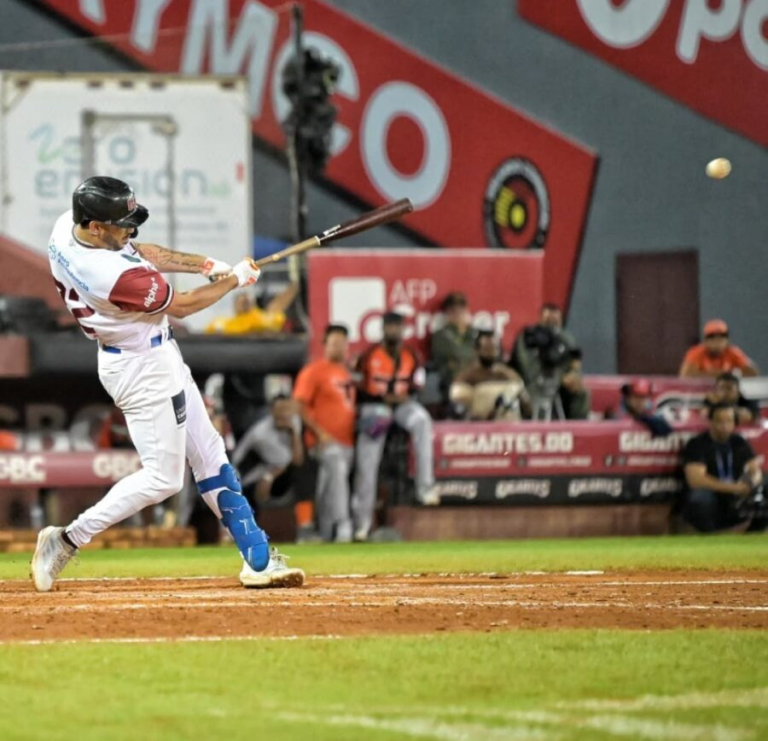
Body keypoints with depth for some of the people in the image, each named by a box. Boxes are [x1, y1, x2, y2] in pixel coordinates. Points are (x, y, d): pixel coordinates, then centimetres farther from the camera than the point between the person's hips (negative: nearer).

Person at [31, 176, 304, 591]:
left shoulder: (66, 227, -10)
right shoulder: (114, 275, -35)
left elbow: (139, 253, 7)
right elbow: (181, 306, -17)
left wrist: (208, 265, 0)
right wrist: (236, 280, -2)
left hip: (157, 356, 10)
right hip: (142, 368, -10)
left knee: (209, 457, 13)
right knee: (162, 476, -2)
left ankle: (258, 559, 18)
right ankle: (67, 541, 4)